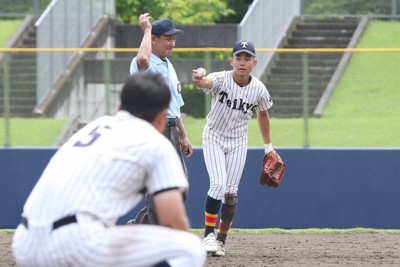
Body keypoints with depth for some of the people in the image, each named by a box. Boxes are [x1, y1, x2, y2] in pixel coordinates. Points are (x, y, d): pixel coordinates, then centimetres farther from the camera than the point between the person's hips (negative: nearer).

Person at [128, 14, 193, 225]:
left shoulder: (168, 66, 19)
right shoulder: (142, 64, -10)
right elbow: (142, 59, -38)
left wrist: (183, 136, 23)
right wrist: (147, 29, -25)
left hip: (171, 132, 9)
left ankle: (138, 225, 25)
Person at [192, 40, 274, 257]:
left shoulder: (259, 90, -13)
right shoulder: (221, 79, -23)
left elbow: (262, 114, 6)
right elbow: (208, 82, -47)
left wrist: (268, 146, 13)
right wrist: (199, 81, -72)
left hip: (238, 142, 3)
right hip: (214, 137, -3)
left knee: (231, 191, 2)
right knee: (218, 184, -18)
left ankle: (221, 239, 16)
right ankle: (209, 234, -6)